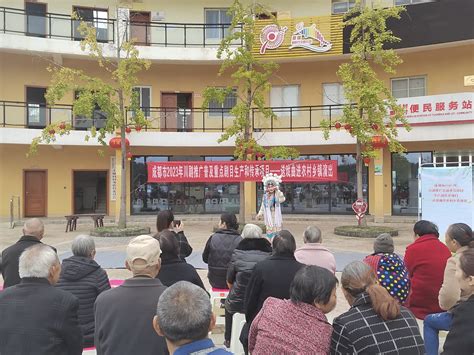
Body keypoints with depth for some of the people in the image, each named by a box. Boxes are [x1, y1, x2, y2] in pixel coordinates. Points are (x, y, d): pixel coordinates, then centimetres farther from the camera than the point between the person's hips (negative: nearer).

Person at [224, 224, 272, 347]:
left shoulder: (237, 253, -10)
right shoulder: (269, 254, -8)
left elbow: (229, 282, -1)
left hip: (238, 304, -1)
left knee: (228, 303, 33)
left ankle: (229, 339, 45)